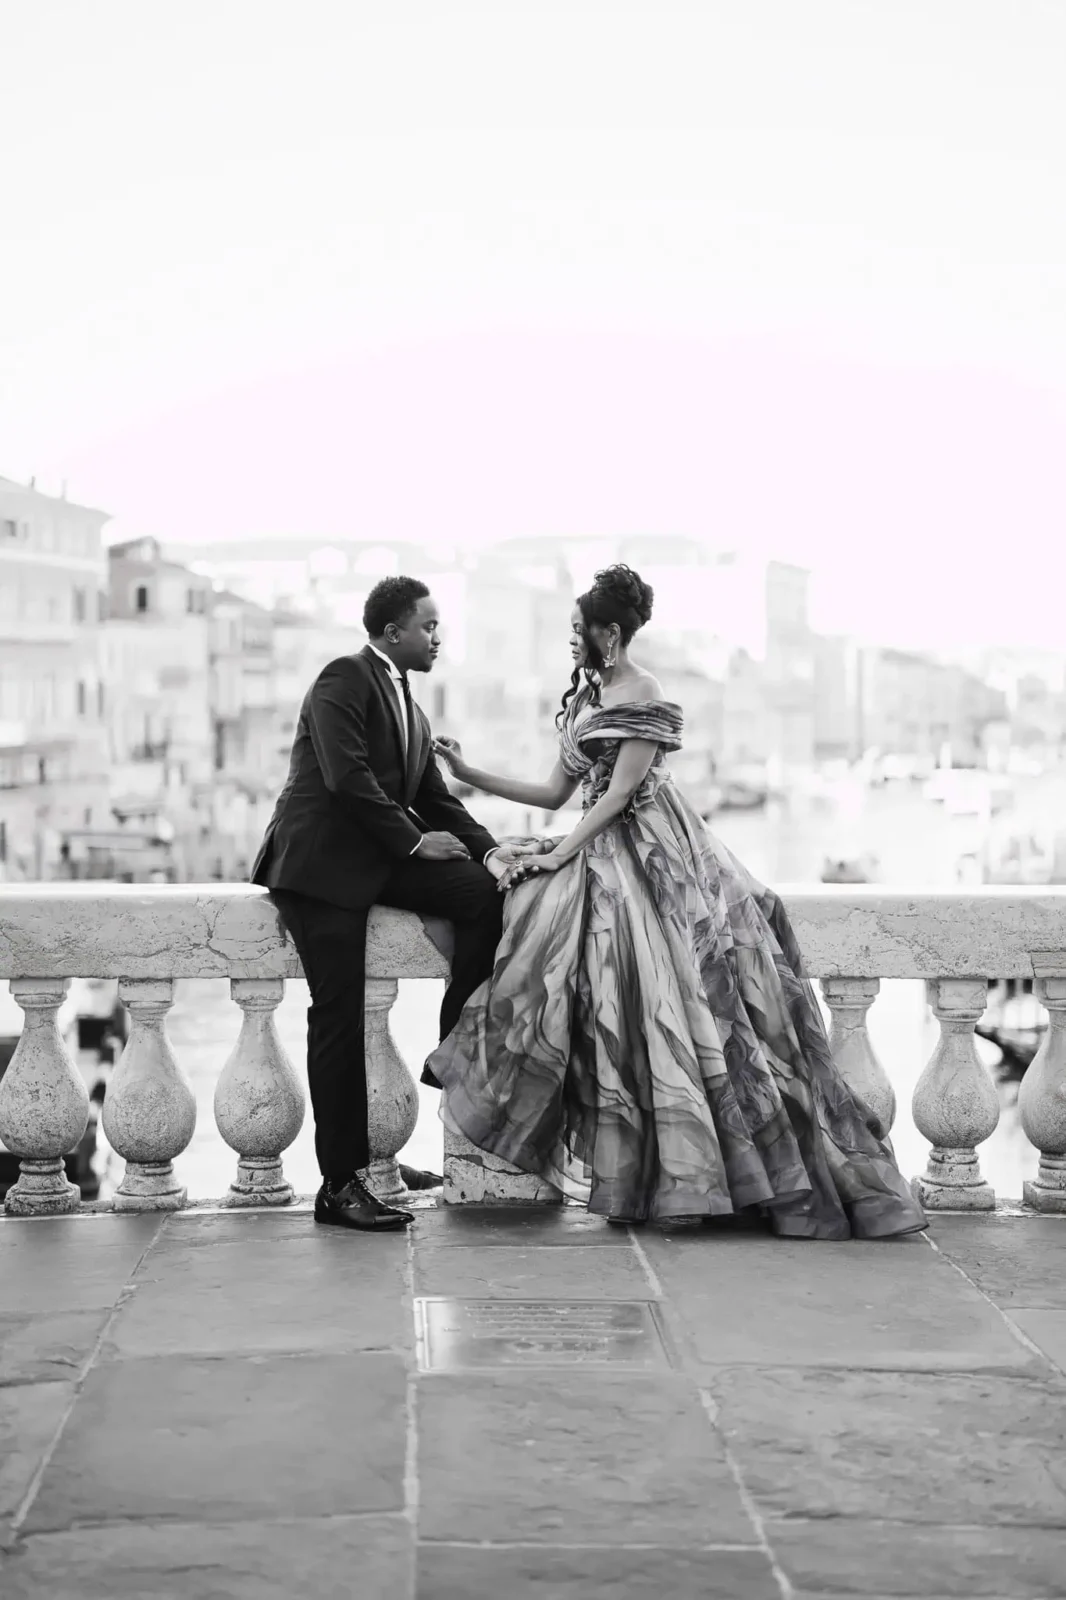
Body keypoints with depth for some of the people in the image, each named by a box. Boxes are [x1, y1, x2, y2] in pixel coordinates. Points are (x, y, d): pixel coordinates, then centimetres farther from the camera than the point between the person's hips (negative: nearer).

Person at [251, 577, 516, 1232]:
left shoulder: (411, 710, 21)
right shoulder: (344, 680, -6)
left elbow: (437, 799, 16)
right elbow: (346, 776, -18)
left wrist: (488, 849, -1)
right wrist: (413, 839, -15)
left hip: (380, 858, 8)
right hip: (322, 863, -8)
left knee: (483, 892, -15)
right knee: (339, 1018, -9)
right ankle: (341, 1184, -4)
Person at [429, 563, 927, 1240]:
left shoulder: (643, 698, -10)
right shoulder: (584, 695, 15)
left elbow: (618, 793, -15)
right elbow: (557, 792, 16)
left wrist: (560, 854, -18)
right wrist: (471, 774, 11)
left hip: (649, 855, -7)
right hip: (597, 851, 8)